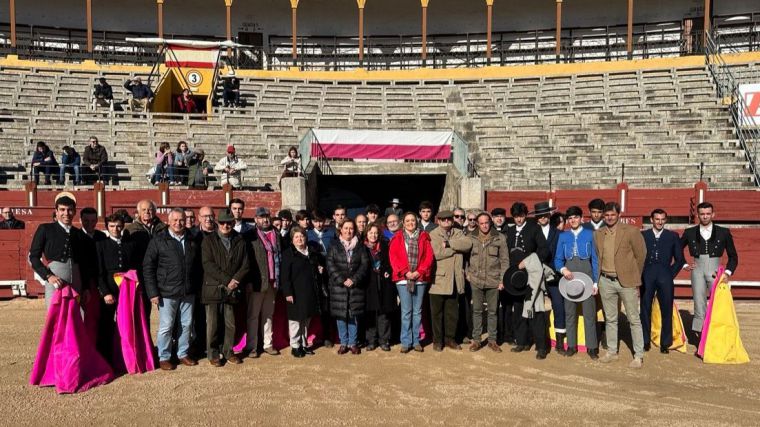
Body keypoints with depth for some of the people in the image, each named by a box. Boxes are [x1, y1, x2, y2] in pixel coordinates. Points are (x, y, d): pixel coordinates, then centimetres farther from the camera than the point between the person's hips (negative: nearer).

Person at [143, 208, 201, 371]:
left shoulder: (192, 241, 8)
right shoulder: (158, 241, -4)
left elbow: (197, 265, 15)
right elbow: (148, 267, -5)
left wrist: (196, 287, 9)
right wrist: (153, 292, -10)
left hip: (188, 292, 4)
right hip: (167, 293, -4)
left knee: (187, 325, 12)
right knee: (166, 327, 3)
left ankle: (183, 354, 27)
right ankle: (164, 357, 18)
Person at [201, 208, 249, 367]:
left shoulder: (240, 242, 10)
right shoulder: (208, 240, 2)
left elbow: (245, 265, 7)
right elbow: (208, 264, -9)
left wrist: (235, 280, -10)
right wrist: (227, 280, -14)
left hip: (232, 289, 3)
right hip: (213, 289, -2)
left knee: (230, 324, 7)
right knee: (213, 324, 3)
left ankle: (228, 351, 21)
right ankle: (213, 354, 15)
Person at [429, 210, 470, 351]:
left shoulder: (458, 233, 12)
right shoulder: (433, 235, -2)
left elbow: (468, 245, -7)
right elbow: (437, 253, -18)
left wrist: (449, 243, -15)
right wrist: (456, 247, -9)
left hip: (454, 280, 4)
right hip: (438, 280, -4)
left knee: (453, 312, 12)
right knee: (437, 312, 5)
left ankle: (450, 338, 25)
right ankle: (437, 340, 17)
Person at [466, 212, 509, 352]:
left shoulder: (499, 238, -1)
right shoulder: (471, 237, 3)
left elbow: (505, 260, 0)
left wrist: (502, 280, -4)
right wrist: (467, 273, 1)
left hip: (493, 281, -1)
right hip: (476, 280, 1)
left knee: (492, 311, 8)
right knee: (477, 310, 8)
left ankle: (492, 340, 19)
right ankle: (476, 339, 17)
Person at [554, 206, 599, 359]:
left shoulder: (590, 235, 1)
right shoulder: (563, 236, 8)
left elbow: (595, 259, 0)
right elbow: (558, 259, 7)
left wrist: (596, 282, -5)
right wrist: (562, 269, -15)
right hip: (569, 278, 2)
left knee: (589, 313, 0)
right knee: (569, 312, 7)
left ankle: (592, 347, 8)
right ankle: (571, 345, 16)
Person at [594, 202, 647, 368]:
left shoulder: (631, 231, -7)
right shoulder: (598, 234, 6)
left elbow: (641, 255, 0)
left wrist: (634, 276, 6)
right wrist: (599, 276, 9)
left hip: (626, 281, -4)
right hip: (606, 281, 4)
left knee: (634, 319, 2)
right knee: (610, 319, 13)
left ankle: (639, 356, 10)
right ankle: (612, 352, 24)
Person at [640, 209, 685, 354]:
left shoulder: (673, 236, 12)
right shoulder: (643, 235, 10)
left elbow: (679, 259, 12)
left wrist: (671, 274, 3)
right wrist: (640, 273, 0)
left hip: (665, 277, 0)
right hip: (647, 276, 0)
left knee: (666, 311, 0)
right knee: (645, 310, 2)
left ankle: (665, 343, 10)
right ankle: (645, 342, 12)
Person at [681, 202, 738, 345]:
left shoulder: (723, 232, 3)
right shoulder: (690, 232, 4)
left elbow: (733, 256, 9)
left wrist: (728, 272, -3)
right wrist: (684, 265, 6)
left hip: (715, 271, 0)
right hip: (697, 270, 0)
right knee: (699, 305, 1)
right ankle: (700, 333, 5)